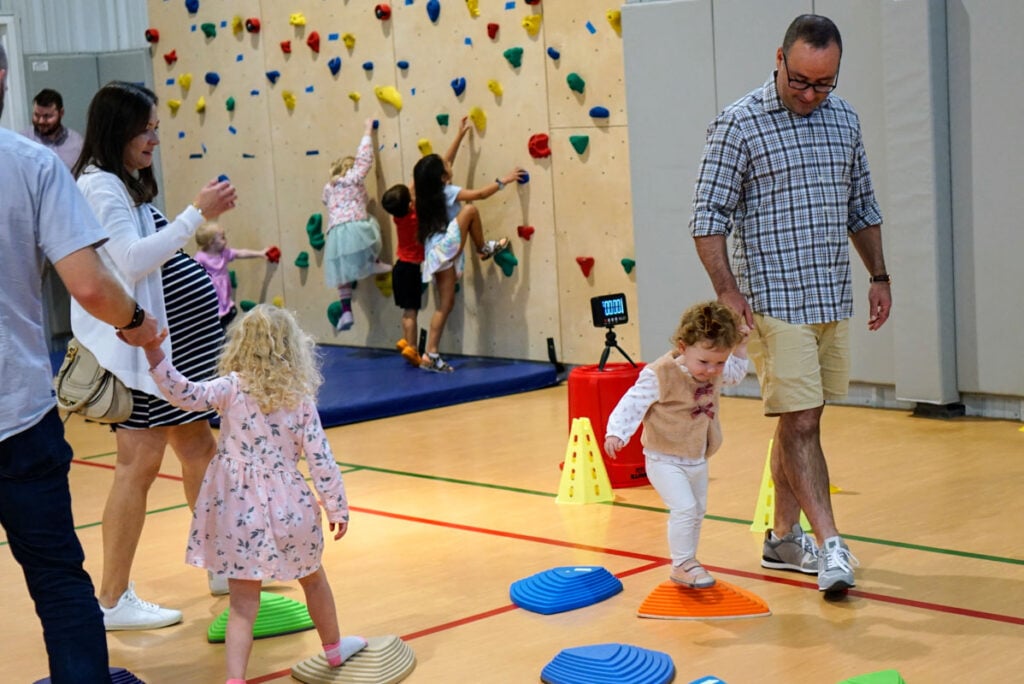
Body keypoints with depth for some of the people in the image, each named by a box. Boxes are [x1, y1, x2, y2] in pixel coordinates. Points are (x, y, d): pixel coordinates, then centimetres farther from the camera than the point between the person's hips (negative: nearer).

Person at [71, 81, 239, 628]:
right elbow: (133, 260, -24)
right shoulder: (98, 185, -14)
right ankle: (113, 600, 1)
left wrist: (203, 214, 16)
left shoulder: (126, 184, 16)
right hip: (141, 345, -10)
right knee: (139, 463, -7)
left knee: (198, 446, 16)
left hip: (177, 338, 10)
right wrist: (197, 213, -22)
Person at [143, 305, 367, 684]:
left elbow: (186, 395, -23)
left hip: (239, 512, -1)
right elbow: (321, 460, -3)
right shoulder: (301, 400, -3)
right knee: (313, 579, 27)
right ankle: (334, 648, 47)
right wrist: (337, 508, 6)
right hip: (287, 508, 2)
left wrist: (154, 352, -29)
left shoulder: (232, 388, -8)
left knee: (243, 604, 3)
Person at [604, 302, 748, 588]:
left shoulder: (717, 371, -5)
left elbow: (735, 373, 18)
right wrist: (616, 433, -35)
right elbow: (633, 403, -24)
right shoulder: (660, 374, -28)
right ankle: (682, 565, -6)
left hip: (697, 460, 8)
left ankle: (688, 561, 37)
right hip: (665, 460, -8)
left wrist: (740, 347, 3)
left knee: (697, 511, 19)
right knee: (684, 508, -20)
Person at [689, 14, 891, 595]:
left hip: (835, 301, 6)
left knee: (802, 421, 12)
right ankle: (831, 544, -8)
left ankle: (783, 538, 22)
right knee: (799, 423, -8)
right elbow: (709, 215, -8)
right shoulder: (740, 123, -8)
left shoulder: (845, 118, 11)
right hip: (775, 302, -6)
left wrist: (879, 276, 16)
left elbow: (863, 206, 21)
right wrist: (727, 290, -16)